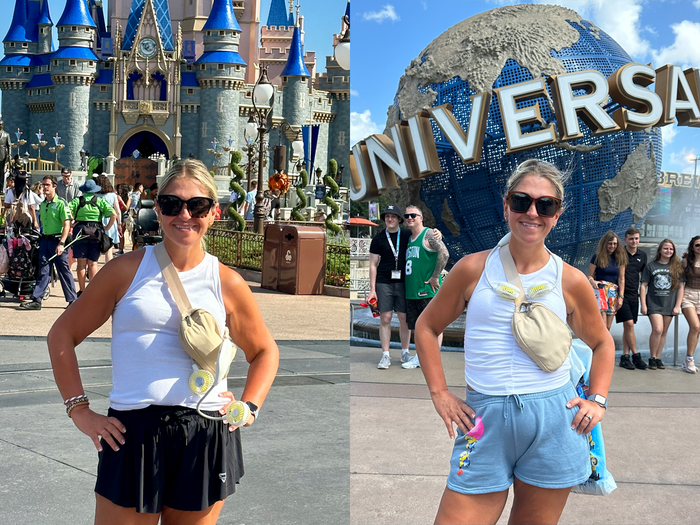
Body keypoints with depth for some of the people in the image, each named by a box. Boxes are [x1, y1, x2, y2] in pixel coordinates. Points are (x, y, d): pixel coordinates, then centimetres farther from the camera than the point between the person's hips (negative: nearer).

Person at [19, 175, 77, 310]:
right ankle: (36, 300, 5)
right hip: (45, 240, 6)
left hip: (57, 240, -6)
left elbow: (66, 225, -14)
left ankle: (73, 300, 8)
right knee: (43, 271, 5)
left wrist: (61, 243, -20)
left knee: (64, 271, 0)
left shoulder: (60, 203, -9)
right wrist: (42, 238, 17)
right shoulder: (42, 204, 12)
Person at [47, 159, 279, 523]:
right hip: (131, 434, -1)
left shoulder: (228, 283, 6)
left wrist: (249, 407, 4)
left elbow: (264, 352, 20)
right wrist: (79, 410, 1)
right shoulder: (127, 270, 2)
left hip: (206, 436, 1)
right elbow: (62, 335, 8)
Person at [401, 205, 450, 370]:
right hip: (411, 291, 9)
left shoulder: (429, 234, -9)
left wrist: (435, 277, -20)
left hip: (427, 290, -9)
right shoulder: (409, 239, 17)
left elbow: (444, 254, -22)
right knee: (417, 326, 14)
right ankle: (420, 357, 23)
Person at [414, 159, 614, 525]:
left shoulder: (570, 281, 3)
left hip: (553, 420, 1)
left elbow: (601, 343, 19)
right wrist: (439, 393, 4)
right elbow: (427, 327, 12)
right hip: (485, 419, 0)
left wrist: (597, 400, 6)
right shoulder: (474, 269, 1)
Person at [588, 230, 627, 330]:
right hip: (600, 291, -4)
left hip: (614, 293, 4)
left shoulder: (620, 258, 7)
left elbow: (621, 279, 6)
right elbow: (590, 276, 0)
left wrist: (620, 297, 0)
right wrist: (592, 281, -24)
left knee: (608, 327, 5)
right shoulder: (597, 257, -3)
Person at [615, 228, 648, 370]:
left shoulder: (642, 255, 10)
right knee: (629, 324, -12)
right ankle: (635, 356, -4)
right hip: (621, 294, -5)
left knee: (628, 326, 7)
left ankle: (625, 356, 11)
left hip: (634, 295, 5)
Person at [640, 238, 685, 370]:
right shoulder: (651, 266, 2)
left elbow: (680, 287, 7)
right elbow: (644, 286, 2)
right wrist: (643, 305, -5)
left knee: (664, 332, 6)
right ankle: (652, 358, -2)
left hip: (669, 305, 2)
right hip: (653, 303, -2)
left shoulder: (677, 267, 6)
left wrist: (677, 306, 0)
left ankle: (658, 358, 15)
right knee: (657, 329, -16)